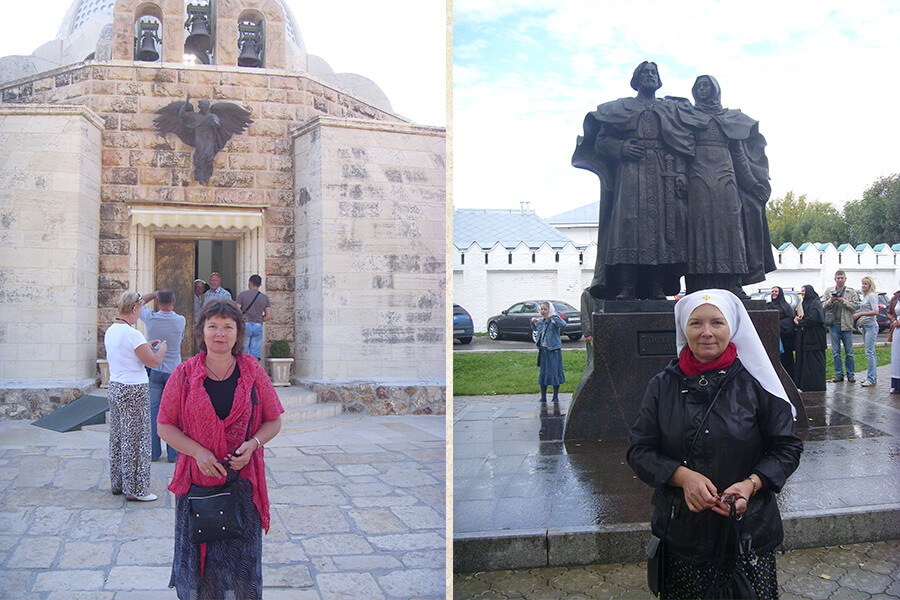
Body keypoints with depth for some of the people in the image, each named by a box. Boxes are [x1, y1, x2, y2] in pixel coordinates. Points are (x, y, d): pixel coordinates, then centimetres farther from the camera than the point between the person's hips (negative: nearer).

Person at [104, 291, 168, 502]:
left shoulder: (110, 332, 8)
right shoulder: (133, 334, -18)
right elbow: (154, 362, -15)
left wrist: (147, 346, 22)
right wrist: (162, 348, 4)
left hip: (114, 388, 9)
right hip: (134, 391, -9)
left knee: (117, 437, 16)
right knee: (135, 439, -1)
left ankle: (117, 483, 26)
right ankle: (135, 489, 7)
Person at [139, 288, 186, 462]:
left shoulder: (150, 318, -8)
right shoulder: (180, 320, -10)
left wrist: (157, 293, 12)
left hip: (154, 369, 1)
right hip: (174, 370, -1)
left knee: (153, 410, 7)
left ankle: (153, 452, 12)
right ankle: (173, 453, 8)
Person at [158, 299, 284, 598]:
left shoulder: (253, 372, 1)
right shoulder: (184, 375, -1)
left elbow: (273, 421, 7)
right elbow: (165, 426, 1)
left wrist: (253, 444, -12)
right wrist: (198, 451, -14)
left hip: (242, 482, 0)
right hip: (197, 481, 0)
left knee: (241, 561, 5)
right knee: (198, 561, 8)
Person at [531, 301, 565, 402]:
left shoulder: (554, 321, -11)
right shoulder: (540, 321, 10)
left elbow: (563, 324, -31)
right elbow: (535, 328, 31)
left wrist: (553, 316, -32)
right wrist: (533, 322, 12)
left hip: (553, 350, -6)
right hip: (543, 350, 6)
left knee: (554, 372, 0)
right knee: (543, 373, 10)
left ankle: (555, 396, 12)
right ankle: (543, 397, 19)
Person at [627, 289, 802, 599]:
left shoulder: (755, 383, -4)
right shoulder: (663, 386, 1)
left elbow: (787, 446, 1)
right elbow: (639, 450, 1)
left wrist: (751, 485, -15)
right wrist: (683, 476, -16)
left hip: (749, 531, -1)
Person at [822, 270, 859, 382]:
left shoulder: (851, 291, 5)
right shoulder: (829, 291, 9)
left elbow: (855, 306, -3)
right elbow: (823, 305, 6)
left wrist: (844, 301, -14)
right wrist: (830, 301, -12)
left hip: (846, 325, -1)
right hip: (833, 324, 1)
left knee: (849, 352, 2)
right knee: (836, 352, 4)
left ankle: (851, 374, 11)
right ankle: (839, 374, 10)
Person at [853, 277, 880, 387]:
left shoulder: (872, 295, -11)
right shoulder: (865, 296, 16)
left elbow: (876, 312, -20)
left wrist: (860, 314, -21)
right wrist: (860, 319, 12)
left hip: (871, 325, -9)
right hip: (865, 326, 9)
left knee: (869, 352, -11)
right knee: (871, 352, 11)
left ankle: (871, 379, -11)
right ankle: (873, 377, 15)